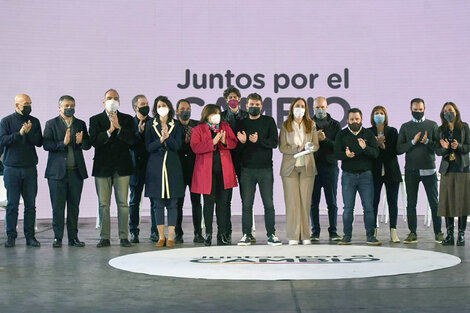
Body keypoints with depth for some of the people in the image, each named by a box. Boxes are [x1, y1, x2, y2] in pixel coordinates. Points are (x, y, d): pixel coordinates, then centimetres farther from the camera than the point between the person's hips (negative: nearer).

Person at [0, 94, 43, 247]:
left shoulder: (34, 122, 10)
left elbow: (39, 142, 3)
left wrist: (29, 133, -13)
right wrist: (20, 133, -18)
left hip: (30, 168, 2)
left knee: (30, 204, 2)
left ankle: (30, 236, 8)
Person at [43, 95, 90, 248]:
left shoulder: (81, 124, 13)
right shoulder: (51, 124, 3)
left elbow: (88, 145, 8)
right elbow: (46, 145, -8)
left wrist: (81, 142, -13)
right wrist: (63, 143, -21)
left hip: (76, 172, 3)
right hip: (57, 171, -3)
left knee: (74, 206, 6)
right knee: (58, 206, 0)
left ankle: (73, 237, 13)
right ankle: (57, 237, 8)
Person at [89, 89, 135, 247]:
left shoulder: (127, 119, 10)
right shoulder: (95, 120, 8)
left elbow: (132, 140, -4)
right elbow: (94, 141, -6)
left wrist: (118, 127, -14)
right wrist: (109, 130, -16)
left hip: (122, 166, 0)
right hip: (102, 167, 0)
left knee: (123, 203, -1)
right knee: (103, 204, 2)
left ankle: (124, 237, 4)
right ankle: (105, 237, 7)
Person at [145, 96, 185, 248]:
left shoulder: (176, 125, 7)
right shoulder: (150, 125, 7)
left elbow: (177, 146, -3)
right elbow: (149, 147, 0)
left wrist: (167, 136, -19)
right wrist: (161, 139, -16)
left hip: (172, 166, 0)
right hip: (156, 166, 0)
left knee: (172, 202, -2)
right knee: (158, 203, 0)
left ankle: (171, 237, 2)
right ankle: (161, 236, 8)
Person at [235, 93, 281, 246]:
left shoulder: (269, 121, 7)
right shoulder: (242, 124, 11)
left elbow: (274, 142, -3)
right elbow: (237, 147, 8)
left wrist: (259, 140, -19)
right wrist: (242, 142, -14)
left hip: (265, 169, -1)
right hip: (247, 169, 1)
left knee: (269, 203, -1)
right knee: (246, 204, 2)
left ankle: (271, 234, 6)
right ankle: (246, 235, 7)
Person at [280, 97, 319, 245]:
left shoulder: (311, 125, 10)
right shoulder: (285, 126, 4)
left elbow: (316, 145, 7)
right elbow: (282, 147, -2)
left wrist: (309, 147, -15)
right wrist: (297, 148, -16)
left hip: (307, 166, 2)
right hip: (290, 167, -1)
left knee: (305, 201, 2)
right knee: (292, 201, -4)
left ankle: (305, 235, 7)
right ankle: (293, 236, 0)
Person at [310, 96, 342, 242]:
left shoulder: (335, 125, 9)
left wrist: (324, 139, -13)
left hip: (330, 166, 0)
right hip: (313, 166, 0)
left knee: (332, 202, 2)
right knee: (314, 202, 3)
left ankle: (333, 232, 8)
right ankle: (315, 232, 9)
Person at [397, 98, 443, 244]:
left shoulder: (432, 125, 7)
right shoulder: (405, 127, 9)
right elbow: (399, 148, 1)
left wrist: (427, 142, -17)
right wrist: (413, 142, -12)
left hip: (428, 169, -1)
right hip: (411, 170, 1)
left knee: (434, 202, 0)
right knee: (411, 203, 4)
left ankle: (438, 233, 7)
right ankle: (412, 233, 9)